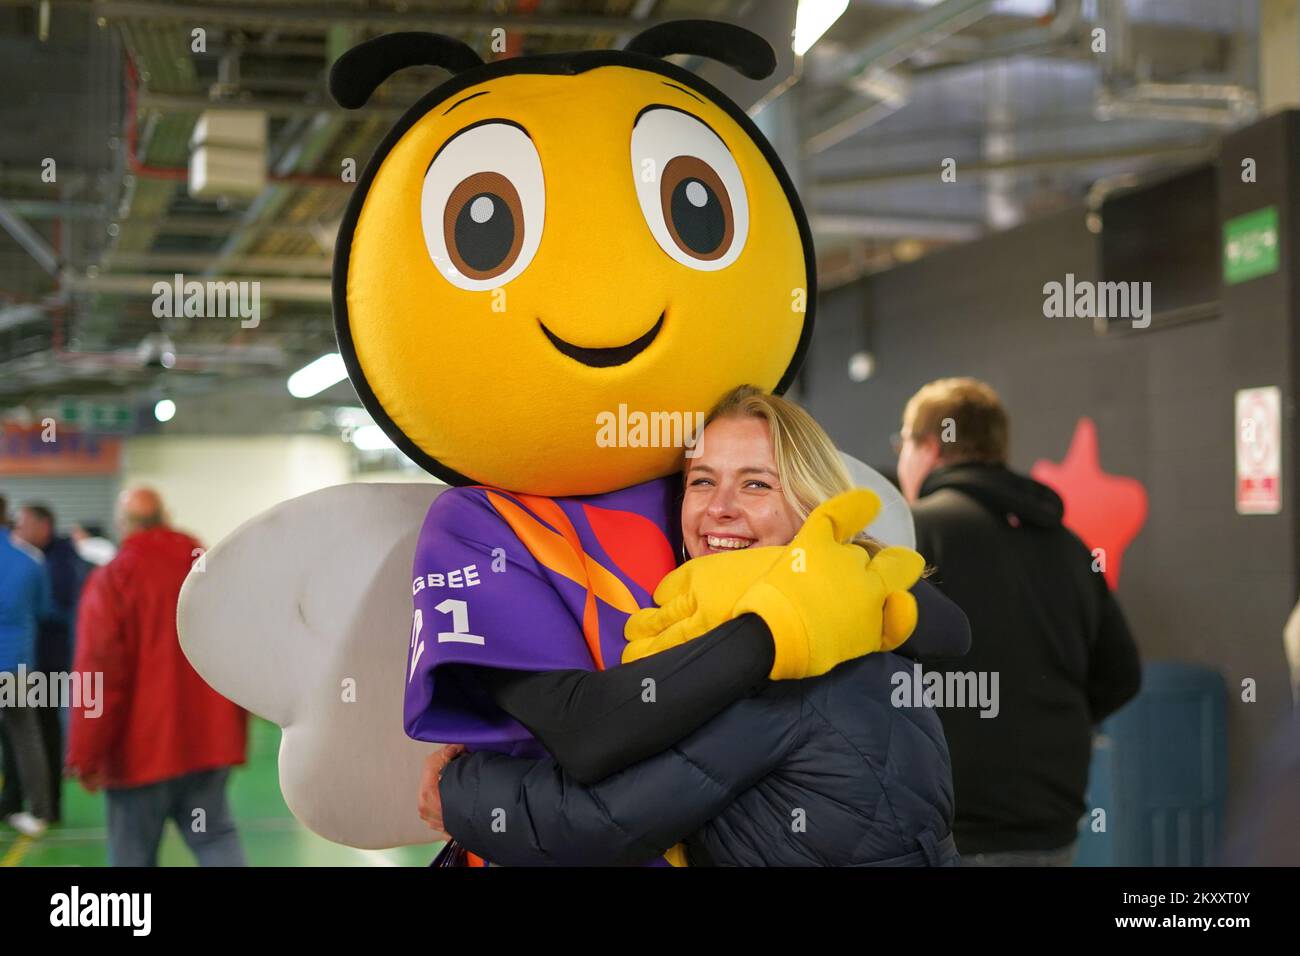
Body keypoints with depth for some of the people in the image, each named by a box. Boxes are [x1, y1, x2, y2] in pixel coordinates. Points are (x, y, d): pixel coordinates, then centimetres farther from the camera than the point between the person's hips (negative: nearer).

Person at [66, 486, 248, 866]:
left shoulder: (111, 580, -9)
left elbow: (100, 676, -14)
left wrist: (85, 756, -8)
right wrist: (235, 735, 21)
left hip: (141, 749, -4)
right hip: (211, 744, 4)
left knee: (132, 853, 8)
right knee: (216, 838, 11)